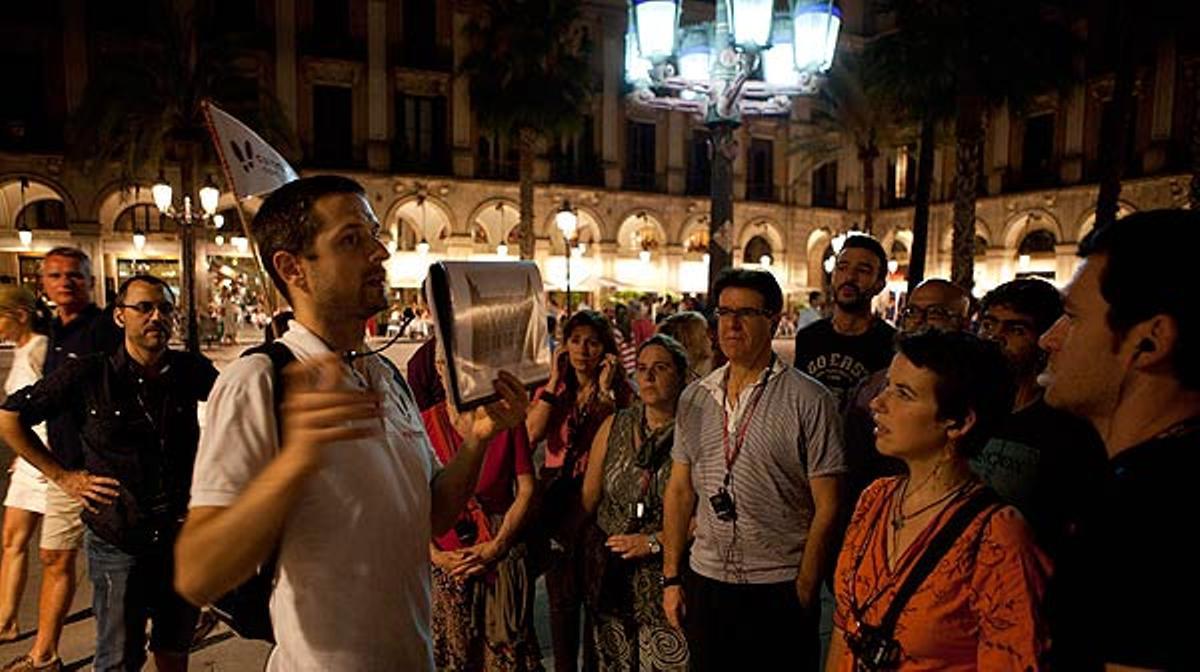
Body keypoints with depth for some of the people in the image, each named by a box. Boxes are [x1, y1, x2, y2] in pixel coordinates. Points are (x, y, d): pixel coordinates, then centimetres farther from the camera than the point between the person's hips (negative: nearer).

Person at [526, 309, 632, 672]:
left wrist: (606, 390, -15)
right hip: (556, 496, 2)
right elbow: (531, 434, -11)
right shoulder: (551, 389, 8)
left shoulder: (618, 390, 0)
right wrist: (554, 381, -9)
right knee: (561, 596, 10)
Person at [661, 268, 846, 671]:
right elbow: (680, 490, 7)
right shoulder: (694, 398, 3)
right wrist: (671, 578, 6)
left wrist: (804, 592, -9)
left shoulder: (809, 402, -10)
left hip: (779, 589, -4)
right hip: (705, 581, 4)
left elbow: (827, 508, -9)